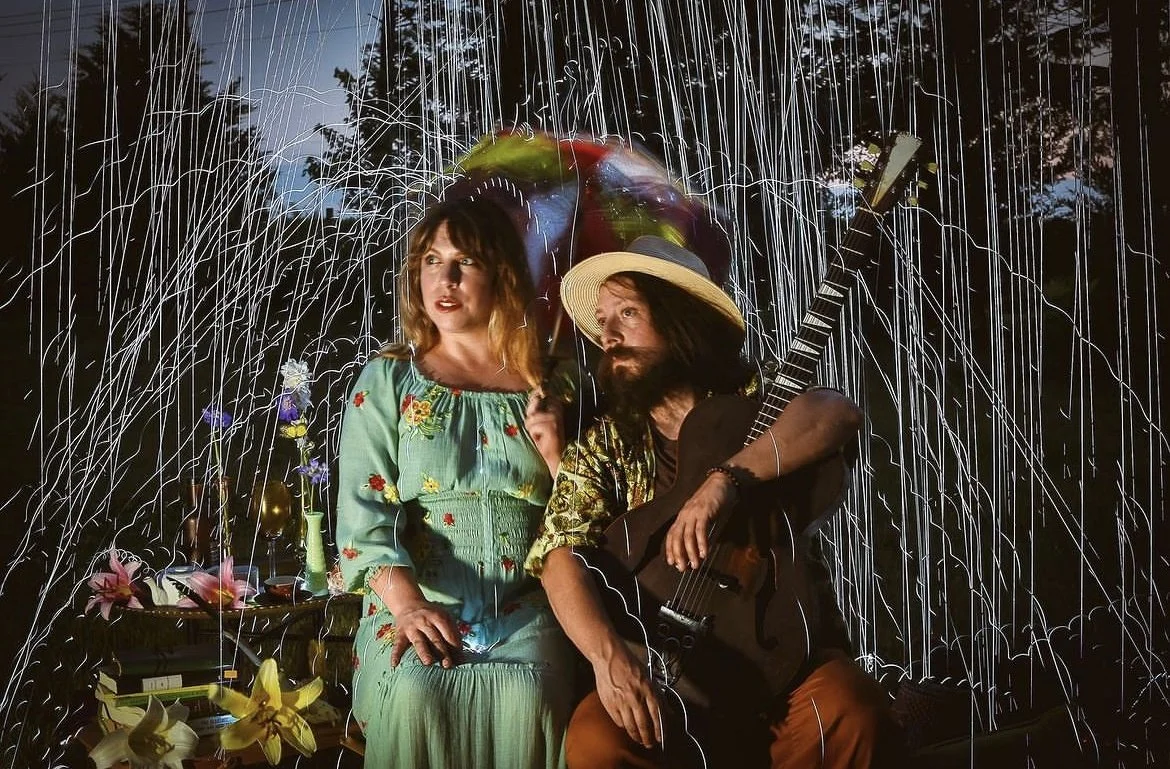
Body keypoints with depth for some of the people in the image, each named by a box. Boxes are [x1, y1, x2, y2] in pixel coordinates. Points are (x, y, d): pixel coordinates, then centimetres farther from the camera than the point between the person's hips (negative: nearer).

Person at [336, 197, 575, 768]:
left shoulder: (541, 387, 14)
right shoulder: (388, 380, 10)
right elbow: (365, 507, -3)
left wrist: (556, 456, -4)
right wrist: (407, 603, -21)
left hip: (522, 607, 1)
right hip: (414, 600, -1)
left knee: (528, 695, -31)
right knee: (414, 694, -32)